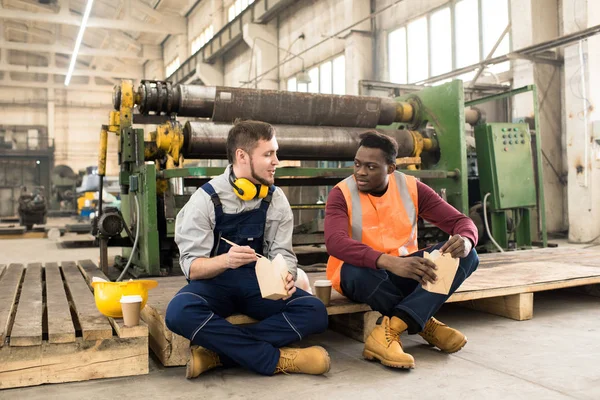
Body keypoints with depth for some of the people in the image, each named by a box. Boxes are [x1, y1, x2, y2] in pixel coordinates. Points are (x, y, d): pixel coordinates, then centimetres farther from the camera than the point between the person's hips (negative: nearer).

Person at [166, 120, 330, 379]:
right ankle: (276, 359, -24)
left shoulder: (276, 199, -1)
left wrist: (286, 277, -27)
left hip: (258, 281, 3)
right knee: (179, 312, -35)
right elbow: (191, 267, -15)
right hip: (214, 281, -3)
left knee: (314, 312, -21)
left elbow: (283, 253, -3)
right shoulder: (206, 199, -12)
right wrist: (225, 260, -37)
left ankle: (218, 352, -24)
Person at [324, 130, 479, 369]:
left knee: (465, 255, -20)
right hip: (364, 272, -3)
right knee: (358, 270, -39)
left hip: (404, 271, 4)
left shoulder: (411, 188, -3)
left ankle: (390, 331, -33)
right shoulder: (342, 194, -13)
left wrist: (465, 241, -31)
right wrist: (390, 262, -46)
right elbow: (335, 242, -31)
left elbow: (460, 221, -4)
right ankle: (424, 323, -14)